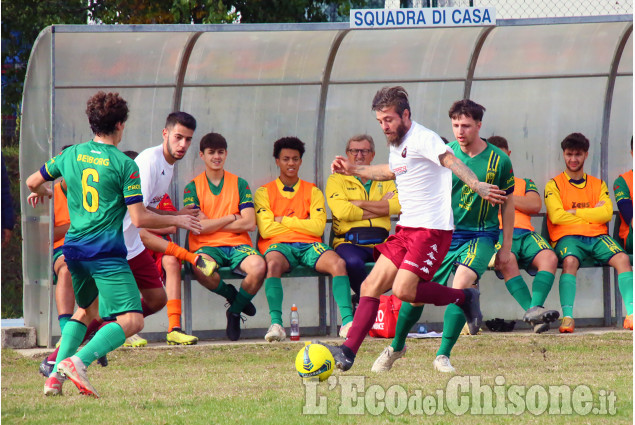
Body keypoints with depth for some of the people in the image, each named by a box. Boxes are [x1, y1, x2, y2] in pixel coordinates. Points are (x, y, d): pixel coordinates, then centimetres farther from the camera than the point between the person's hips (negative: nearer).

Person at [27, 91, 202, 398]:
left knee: (86, 309, 28)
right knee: (131, 321, -10)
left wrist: (41, 192, 46)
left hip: (74, 249, 7)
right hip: (107, 253, -7)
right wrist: (177, 221, 5)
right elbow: (139, 219, -10)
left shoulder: (70, 155, 8)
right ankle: (79, 360, -32)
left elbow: (32, 182, 22)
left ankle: (56, 375, 13)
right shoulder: (124, 165, -8)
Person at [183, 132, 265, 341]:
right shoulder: (193, 187, 8)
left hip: (238, 245, 2)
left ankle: (235, 312, -2)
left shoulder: (239, 184, 12)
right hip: (207, 246, -2)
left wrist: (211, 224, -2)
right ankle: (231, 295, -3)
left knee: (258, 267, -34)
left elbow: (249, 223, -1)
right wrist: (231, 218, -1)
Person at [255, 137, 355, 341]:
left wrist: (283, 220, 0)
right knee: (273, 263, -39)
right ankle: (276, 323, -44)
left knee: (338, 263, -29)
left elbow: (318, 226, 1)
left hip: (309, 245, 2)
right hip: (279, 245, -2)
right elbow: (266, 229, -2)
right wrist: (301, 223, 1)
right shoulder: (264, 192, 12)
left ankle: (347, 321, -35)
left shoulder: (312, 191, 16)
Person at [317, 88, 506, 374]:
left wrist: (476, 185, -49)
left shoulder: (423, 139, -14)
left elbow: (451, 161, -32)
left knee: (403, 290, -21)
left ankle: (464, 297, -1)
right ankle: (348, 352, 0)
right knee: (370, 287, 1)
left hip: (432, 229, -9)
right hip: (406, 229, 9)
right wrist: (354, 170, 41)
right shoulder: (397, 144, 15)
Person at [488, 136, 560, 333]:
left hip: (525, 233, 3)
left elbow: (535, 205, 10)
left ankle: (534, 308, -45)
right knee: (508, 261, -40)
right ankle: (531, 309, -48)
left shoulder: (524, 183, 31)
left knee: (549, 258, -32)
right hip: (497, 233, -3)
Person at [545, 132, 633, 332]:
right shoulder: (554, 185, 12)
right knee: (570, 261, -38)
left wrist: (574, 212, -3)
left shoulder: (598, 184, 21)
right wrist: (591, 214, 0)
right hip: (568, 238, -3)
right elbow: (556, 216, -6)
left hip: (597, 237, 3)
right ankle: (567, 317, -44)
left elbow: (606, 213, 2)